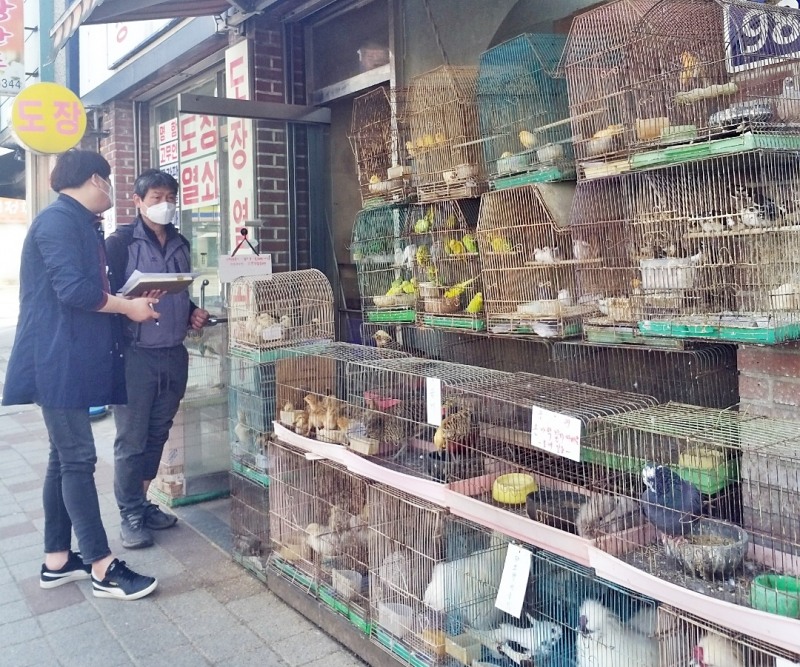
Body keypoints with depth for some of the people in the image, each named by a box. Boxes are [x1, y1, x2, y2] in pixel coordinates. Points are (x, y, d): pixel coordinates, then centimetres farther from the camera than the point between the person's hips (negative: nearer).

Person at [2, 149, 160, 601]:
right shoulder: (59, 220, -13)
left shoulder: (81, 223, 18)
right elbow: (74, 291, -22)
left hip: (73, 357, 10)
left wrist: (129, 298, 7)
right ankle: (103, 569, 2)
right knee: (78, 459, -6)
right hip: (59, 358, -10)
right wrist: (129, 306, -12)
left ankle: (57, 561, 23)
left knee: (65, 457, 13)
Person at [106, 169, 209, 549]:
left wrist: (194, 313, 5)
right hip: (136, 354, -6)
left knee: (157, 434, 14)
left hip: (174, 354, 6)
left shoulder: (179, 244, 13)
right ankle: (130, 516, 12)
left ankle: (142, 502, 28)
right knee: (131, 439, 0)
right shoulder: (121, 243, -5)